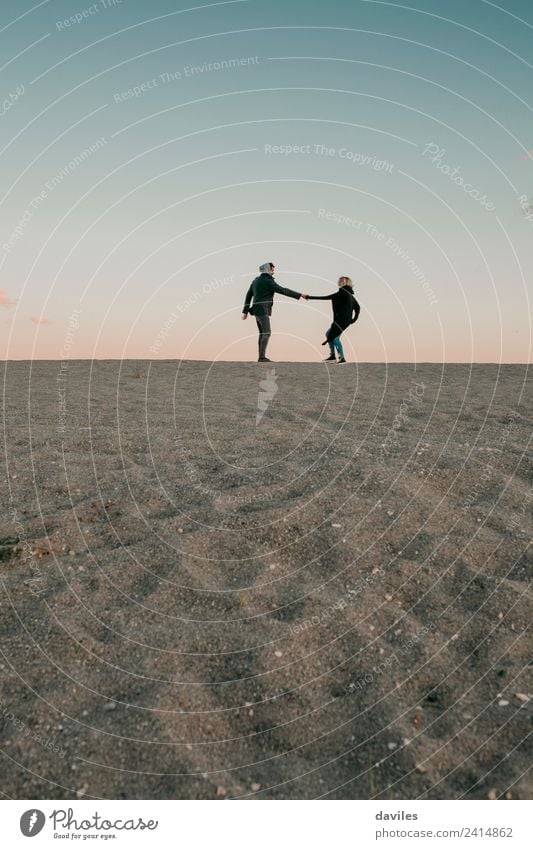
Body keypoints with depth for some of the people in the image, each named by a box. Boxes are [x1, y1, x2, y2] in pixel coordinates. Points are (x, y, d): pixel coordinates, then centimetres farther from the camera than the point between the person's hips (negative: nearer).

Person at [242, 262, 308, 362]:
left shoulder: (256, 280, 16)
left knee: (262, 333, 10)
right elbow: (283, 291, -15)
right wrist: (300, 295, -11)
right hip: (262, 310, -9)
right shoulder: (268, 281, -12)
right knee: (266, 333, -13)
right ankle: (262, 357, -21)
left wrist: (245, 311, 20)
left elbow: (248, 295, 17)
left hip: (258, 310, 9)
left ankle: (261, 357, 9)